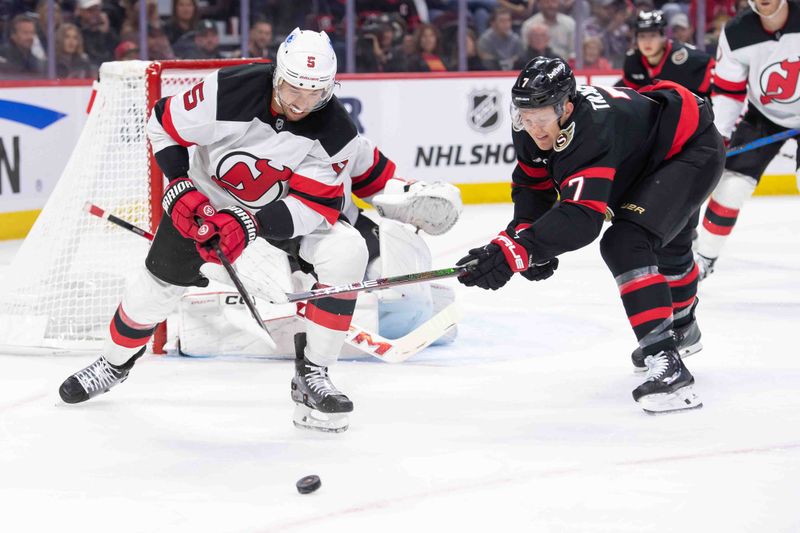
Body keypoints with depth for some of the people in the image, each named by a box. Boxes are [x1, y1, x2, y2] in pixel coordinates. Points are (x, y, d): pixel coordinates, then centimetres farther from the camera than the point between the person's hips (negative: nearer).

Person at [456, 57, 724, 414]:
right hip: (648, 161, 10)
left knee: (627, 243, -30)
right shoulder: (531, 127, -18)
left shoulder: (592, 130, -42)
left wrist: (516, 251, -61)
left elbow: (582, 216, -51)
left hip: (693, 149, -10)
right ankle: (682, 328, 64)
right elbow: (532, 183, -2)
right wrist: (525, 233, -20)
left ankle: (665, 362, -32)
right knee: (667, 245, 34)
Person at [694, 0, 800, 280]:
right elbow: (727, 90, -5)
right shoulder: (736, 34, -16)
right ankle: (704, 258, 13)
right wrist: (717, 135, -12)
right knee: (731, 185, -3)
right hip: (763, 116, 2)